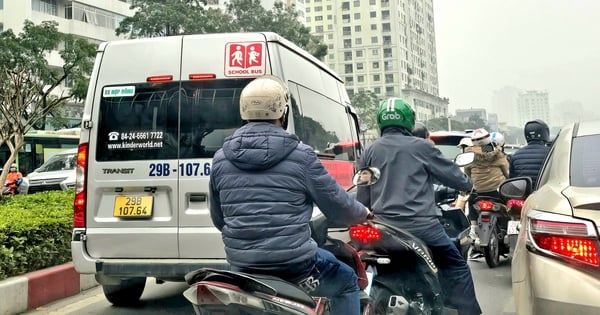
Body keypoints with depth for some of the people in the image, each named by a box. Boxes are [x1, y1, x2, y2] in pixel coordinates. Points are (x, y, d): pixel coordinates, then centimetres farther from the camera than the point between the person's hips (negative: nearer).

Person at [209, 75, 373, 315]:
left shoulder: (221, 159, 1)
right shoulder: (300, 154, -11)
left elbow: (218, 219, 11)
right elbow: (336, 205, -3)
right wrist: (364, 213, 18)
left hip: (241, 267, 4)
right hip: (294, 265, -4)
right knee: (347, 282, 23)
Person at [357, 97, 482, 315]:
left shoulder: (370, 152, 8)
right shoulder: (421, 147, -1)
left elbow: (362, 197, 11)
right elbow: (452, 174, 8)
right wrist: (467, 184, 29)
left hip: (383, 226, 4)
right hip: (420, 224, -4)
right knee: (456, 266, 10)